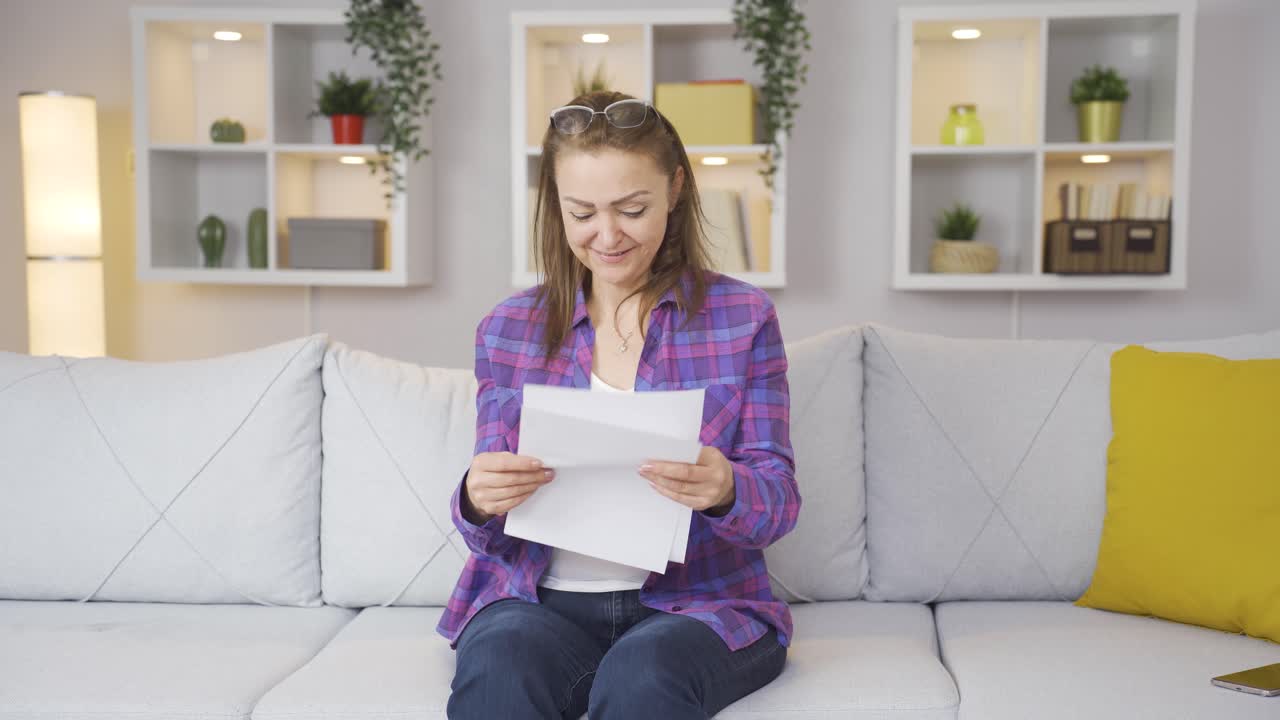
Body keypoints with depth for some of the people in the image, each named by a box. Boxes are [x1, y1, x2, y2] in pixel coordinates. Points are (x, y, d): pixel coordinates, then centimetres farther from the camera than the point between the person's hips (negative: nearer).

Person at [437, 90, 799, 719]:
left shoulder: (743, 317, 4)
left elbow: (779, 501, -1)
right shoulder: (508, 330, 9)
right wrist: (478, 502, -18)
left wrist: (725, 492, -25)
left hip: (698, 599, -1)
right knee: (498, 665, -32)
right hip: (539, 597, 2)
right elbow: (490, 527, 7)